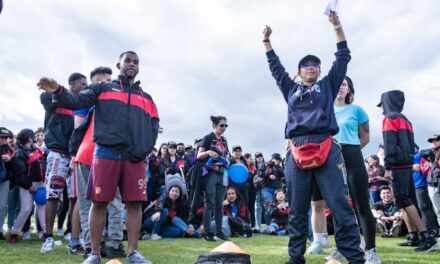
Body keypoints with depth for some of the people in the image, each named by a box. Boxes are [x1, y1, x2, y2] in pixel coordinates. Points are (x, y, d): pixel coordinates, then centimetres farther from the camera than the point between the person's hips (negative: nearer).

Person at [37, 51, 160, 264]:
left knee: (134, 204, 0)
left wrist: (144, 149, 1)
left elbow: (153, 127, 16)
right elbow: (77, 101, -1)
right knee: (99, 202, -1)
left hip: (136, 158, 2)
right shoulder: (102, 89, 14)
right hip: (106, 154, -2)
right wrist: (58, 91, -21)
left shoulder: (146, 98, 21)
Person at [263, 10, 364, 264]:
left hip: (327, 148, -1)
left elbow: (343, 58, 19)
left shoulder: (328, 85, 21)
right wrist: (267, 41, 33)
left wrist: (337, 26, 16)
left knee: (340, 206, -8)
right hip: (297, 150, 2)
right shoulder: (291, 89, 24)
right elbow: (276, 66, 31)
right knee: (297, 210, 3)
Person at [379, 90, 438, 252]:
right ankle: (413, 237, 11)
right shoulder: (405, 120, 22)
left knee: (403, 201, -12)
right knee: (406, 201, 12)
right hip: (408, 164, 9)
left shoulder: (390, 118, -5)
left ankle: (427, 237, -17)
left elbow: (389, 144, -15)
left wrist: (388, 167, -18)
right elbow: (410, 144, 20)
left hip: (398, 165, -9)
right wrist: (409, 161, 18)